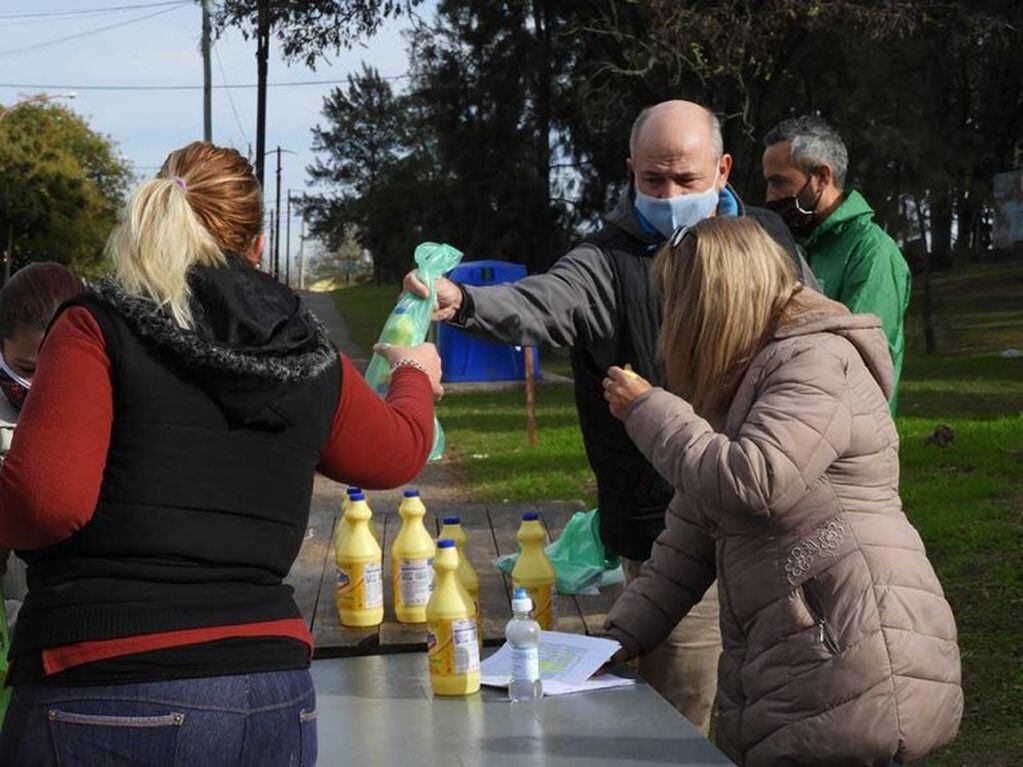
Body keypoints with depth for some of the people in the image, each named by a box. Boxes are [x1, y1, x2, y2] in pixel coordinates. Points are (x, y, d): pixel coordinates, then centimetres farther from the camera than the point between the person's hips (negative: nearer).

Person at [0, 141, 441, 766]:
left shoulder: (99, 328, -5)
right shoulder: (313, 362, 8)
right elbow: (400, 450, 27)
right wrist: (416, 374, 48)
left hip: (106, 697, -4)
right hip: (273, 700, 4)